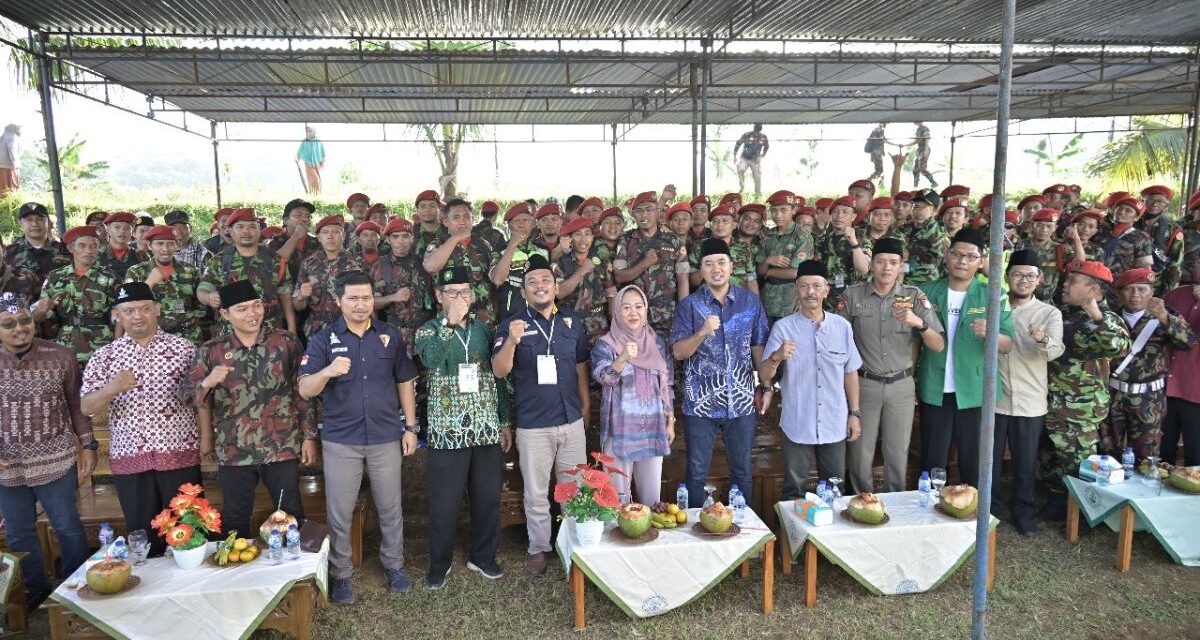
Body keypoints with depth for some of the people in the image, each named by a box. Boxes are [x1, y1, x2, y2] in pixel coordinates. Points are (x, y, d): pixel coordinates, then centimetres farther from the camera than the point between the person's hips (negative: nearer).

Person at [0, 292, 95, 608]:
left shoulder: (60, 356, -7)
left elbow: (76, 403, 2)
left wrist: (88, 445, 0)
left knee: (68, 527, 11)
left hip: (56, 461, -2)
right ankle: (35, 588, 37)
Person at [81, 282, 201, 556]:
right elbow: (86, 407, 0)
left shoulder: (183, 347, 2)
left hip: (180, 454, -1)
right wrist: (112, 388, -19)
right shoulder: (104, 356, 6)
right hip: (129, 458, 2)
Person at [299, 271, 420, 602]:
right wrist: (328, 371, -30)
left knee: (390, 507, 12)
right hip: (340, 440, -1)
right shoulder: (323, 339, -2)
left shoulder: (389, 336, 3)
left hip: (386, 437, 1)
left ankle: (393, 565, 30)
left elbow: (405, 383, 8)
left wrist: (410, 428, 4)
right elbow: (305, 390, -10)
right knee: (338, 512, 6)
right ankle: (340, 574, 24)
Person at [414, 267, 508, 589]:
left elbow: (499, 376, 12)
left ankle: (483, 556, 31)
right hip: (447, 432, -3)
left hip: (486, 429, 3)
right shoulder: (428, 330, -2)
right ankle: (439, 564, 24)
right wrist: (451, 322, -24)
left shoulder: (484, 329, 8)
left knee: (487, 498, 12)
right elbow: (432, 359, -27)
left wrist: (505, 421, 11)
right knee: (444, 503, 6)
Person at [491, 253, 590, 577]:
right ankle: (539, 548, 26)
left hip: (571, 420, 3)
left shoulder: (572, 321, 6)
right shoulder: (513, 324, -5)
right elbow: (499, 371, -14)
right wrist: (511, 341, -31)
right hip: (533, 425, -3)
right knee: (536, 494, 9)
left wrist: (586, 405, 14)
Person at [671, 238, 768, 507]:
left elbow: (758, 346, 8)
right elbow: (678, 352, -8)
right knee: (697, 474, 7)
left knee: (742, 472, 12)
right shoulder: (690, 305, -3)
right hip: (701, 403, -1)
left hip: (741, 401, 2)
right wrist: (702, 333, -25)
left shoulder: (750, 301, 2)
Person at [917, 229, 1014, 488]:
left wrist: (990, 333, -23)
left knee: (974, 463, 8)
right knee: (932, 462, 10)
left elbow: (1008, 345, -4)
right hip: (934, 391, 1)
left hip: (975, 392, -1)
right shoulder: (927, 292, 4)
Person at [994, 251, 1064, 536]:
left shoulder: (1050, 313, -2)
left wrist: (1043, 340, -40)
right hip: (992, 397, 1)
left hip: (1030, 402, -1)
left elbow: (1056, 350, -20)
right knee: (990, 460, 10)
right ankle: (990, 509, 27)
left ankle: (1023, 512, 28)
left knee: (1025, 463, 9)